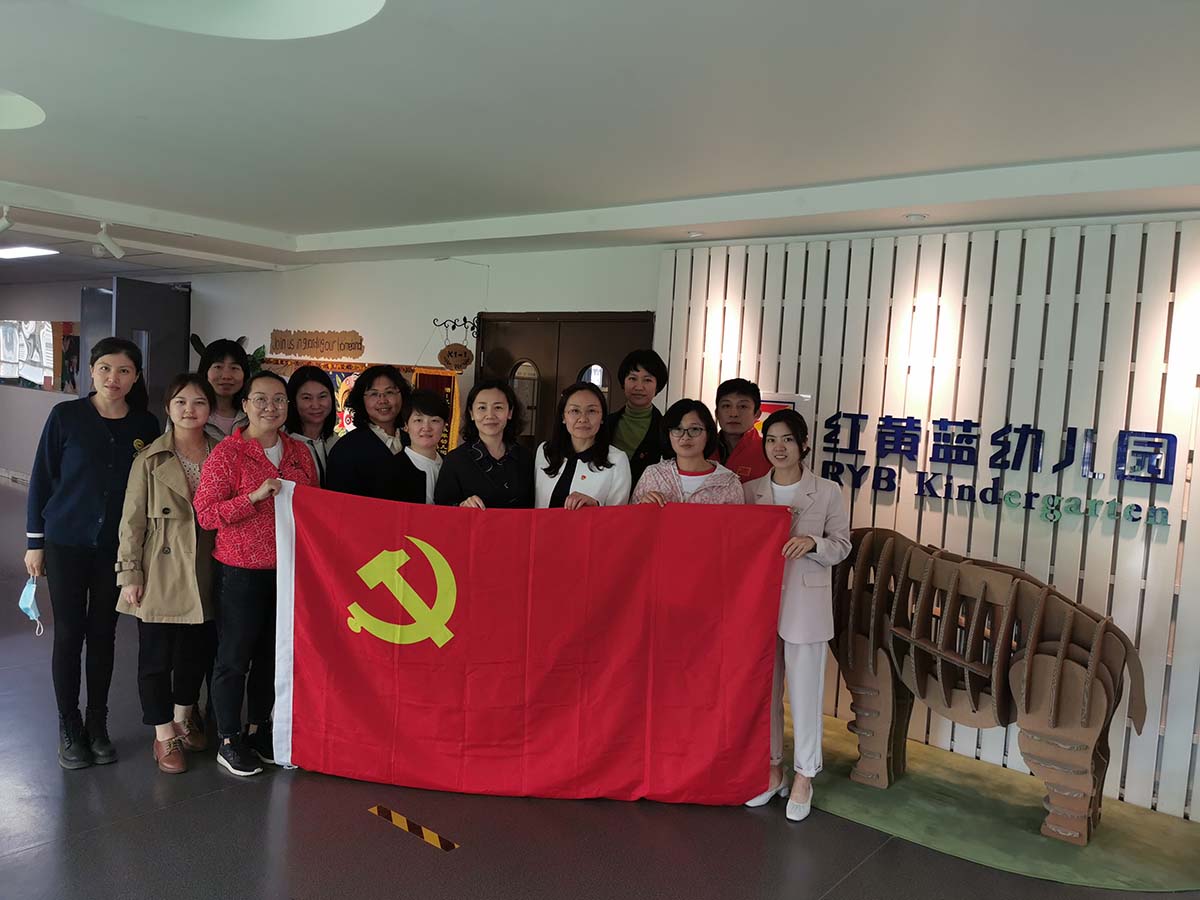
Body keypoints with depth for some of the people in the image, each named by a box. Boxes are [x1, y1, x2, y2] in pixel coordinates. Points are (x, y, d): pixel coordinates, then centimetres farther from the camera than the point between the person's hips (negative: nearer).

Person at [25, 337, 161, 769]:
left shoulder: (146, 425, -1)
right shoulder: (66, 416, -7)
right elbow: (41, 479, -2)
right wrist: (34, 542, -2)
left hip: (117, 547, 2)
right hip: (66, 543, -2)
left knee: (103, 634, 11)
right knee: (69, 634, 6)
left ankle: (98, 726, 25)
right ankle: (70, 730, 20)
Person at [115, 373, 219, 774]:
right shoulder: (150, 460, -5)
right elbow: (132, 521, -4)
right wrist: (129, 574, -7)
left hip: (205, 573, 3)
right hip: (161, 575, -3)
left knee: (198, 650, 15)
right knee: (156, 655, 6)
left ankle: (183, 718, 38)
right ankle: (164, 734, 23)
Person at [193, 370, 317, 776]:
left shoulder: (300, 453, 7)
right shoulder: (226, 453, -8)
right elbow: (204, 514, -13)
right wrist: (255, 496, -22)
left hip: (288, 571, 5)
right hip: (240, 572, -5)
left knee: (273, 654, 15)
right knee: (234, 658, 7)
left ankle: (259, 731, 32)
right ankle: (228, 740, 23)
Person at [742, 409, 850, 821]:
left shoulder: (827, 492, -2)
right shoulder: (751, 490, 6)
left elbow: (842, 545, 2)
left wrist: (813, 543, -16)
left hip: (806, 602, -3)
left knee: (804, 692, 3)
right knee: (763, 689, 12)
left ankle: (803, 776, 20)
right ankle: (771, 768, 28)